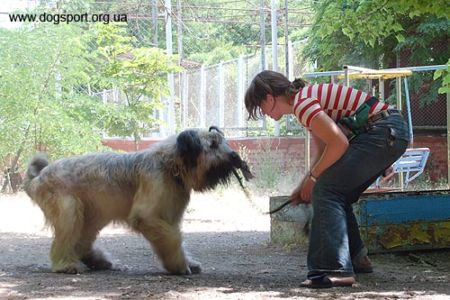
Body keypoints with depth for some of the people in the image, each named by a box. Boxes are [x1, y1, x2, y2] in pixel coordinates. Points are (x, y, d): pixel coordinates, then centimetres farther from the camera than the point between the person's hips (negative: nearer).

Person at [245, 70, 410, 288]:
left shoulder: (302, 103, -13)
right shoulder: (308, 98, 18)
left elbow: (339, 143, -20)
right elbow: (327, 151, 23)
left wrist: (313, 177, -8)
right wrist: (304, 186, 15)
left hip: (384, 133, -10)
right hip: (393, 132, 10)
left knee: (326, 190, -12)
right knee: (336, 193, 17)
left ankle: (334, 269, -18)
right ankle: (356, 258, 26)